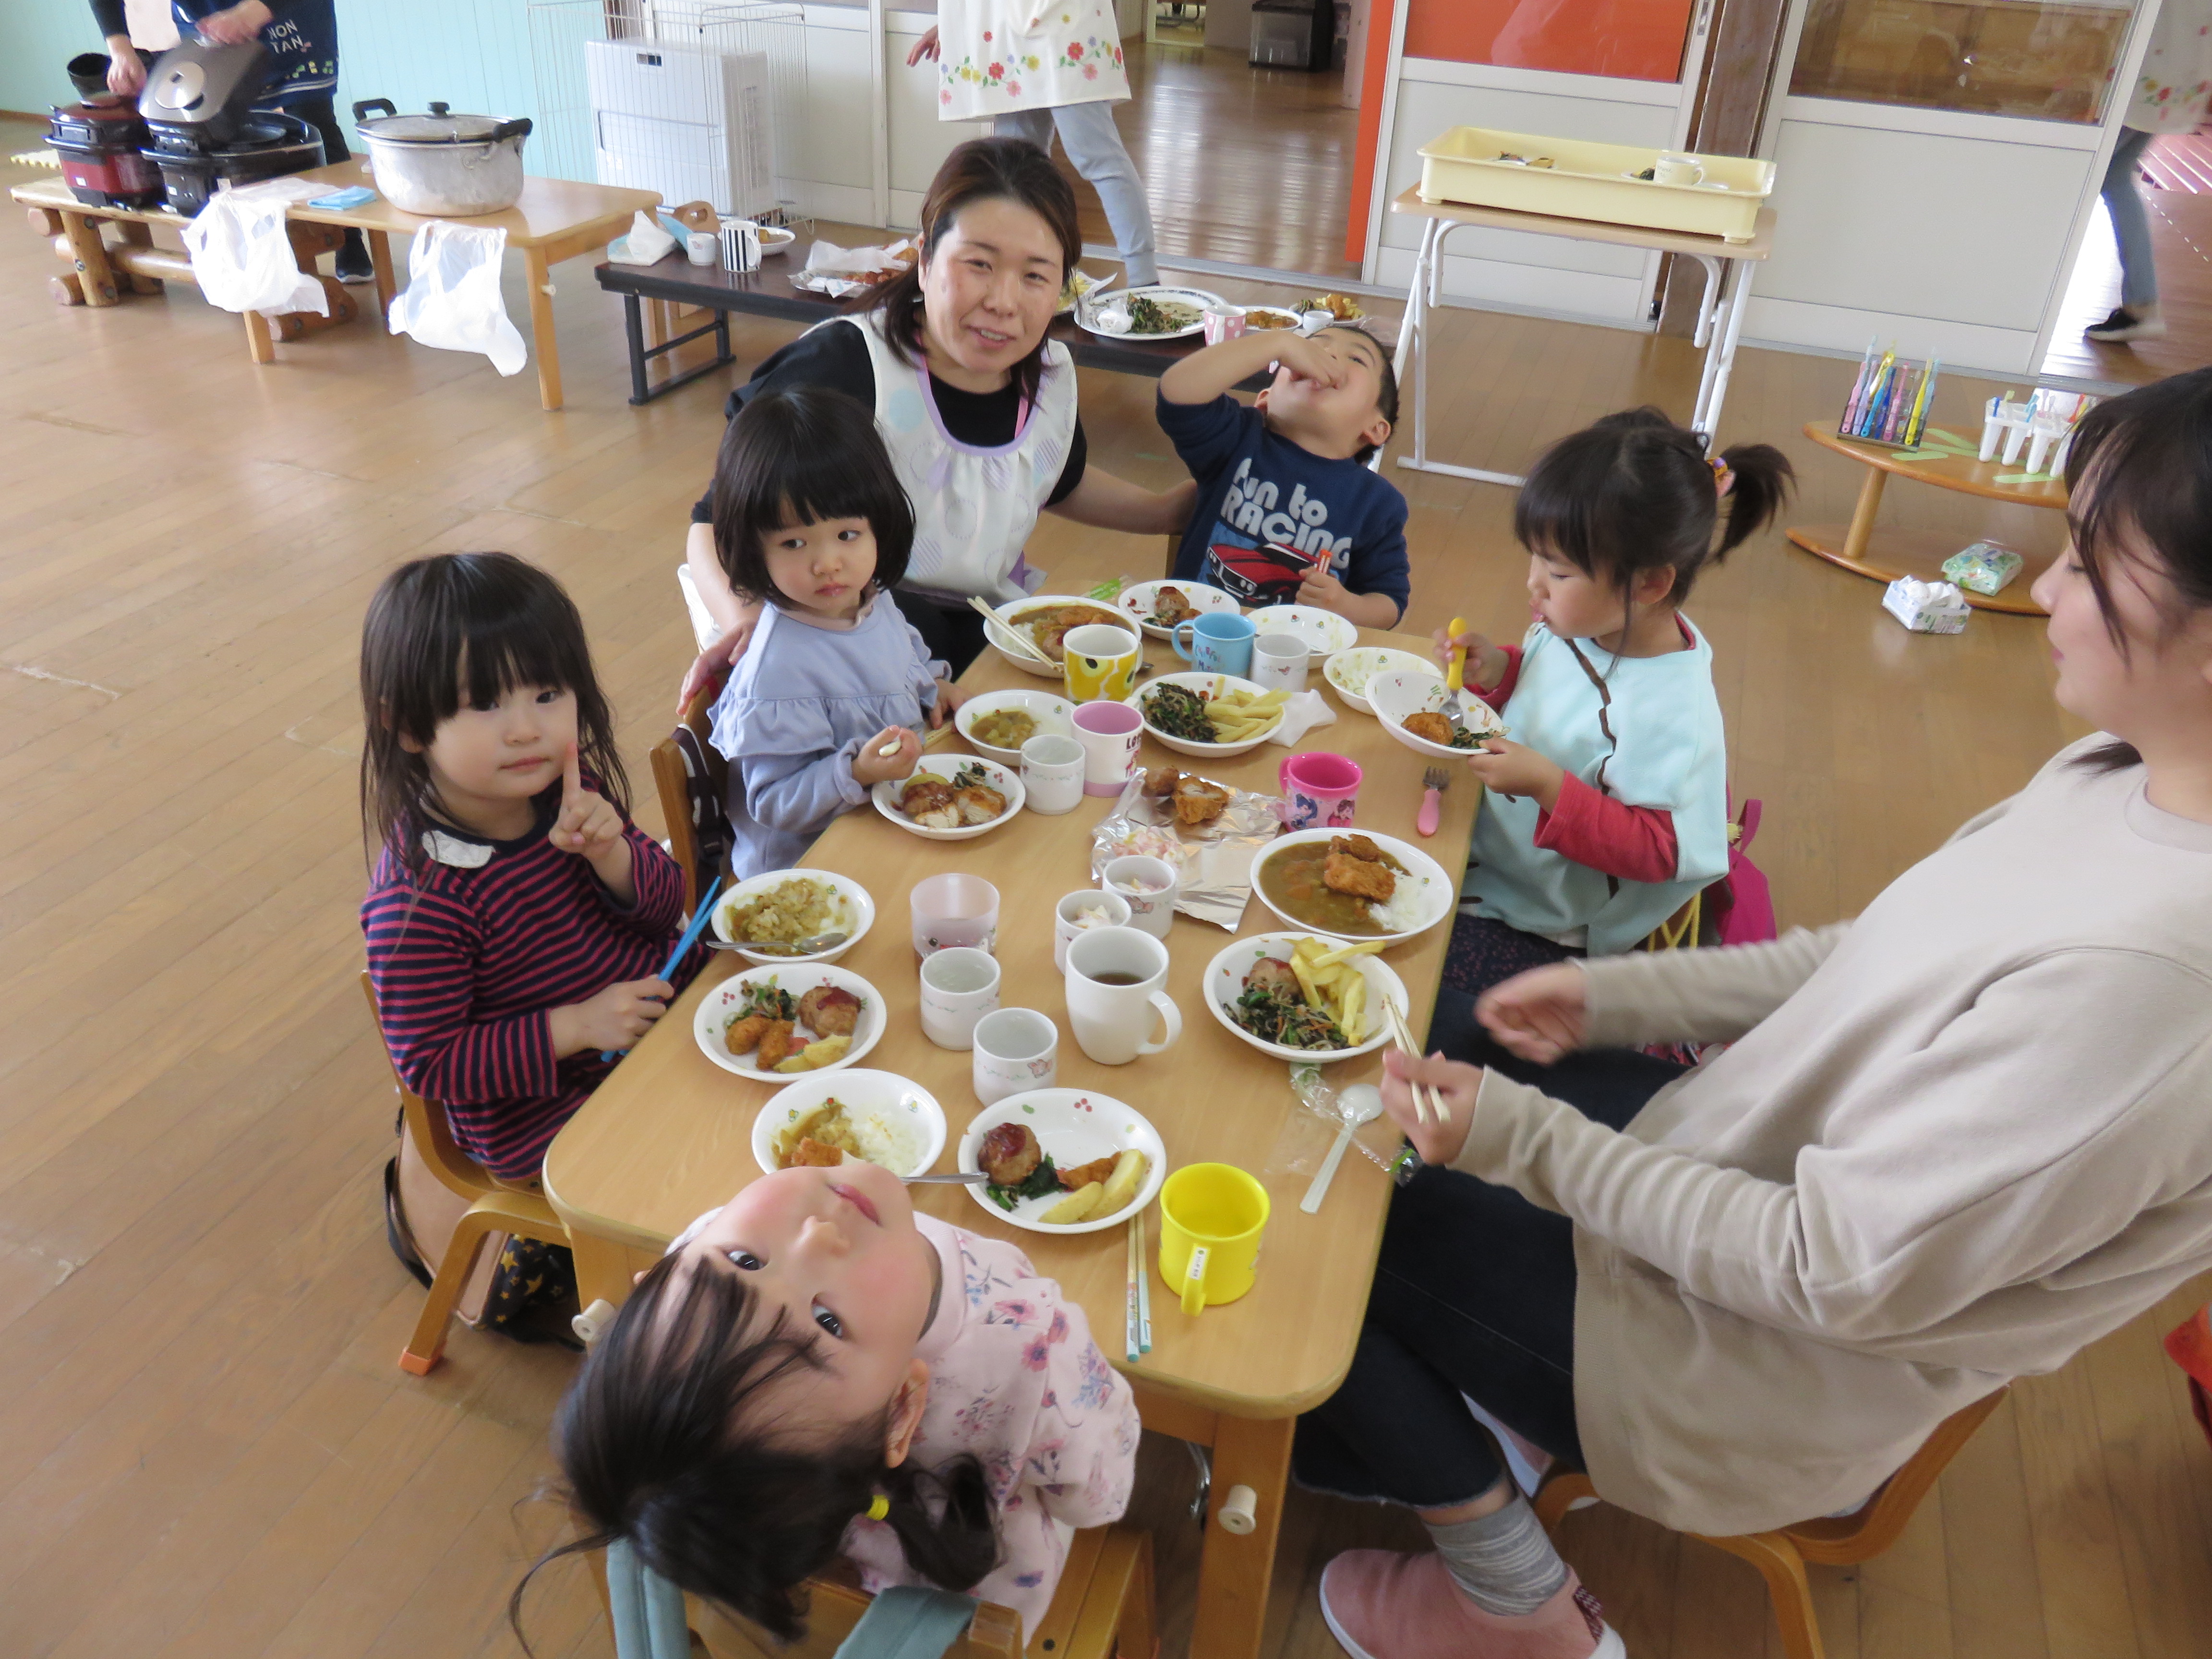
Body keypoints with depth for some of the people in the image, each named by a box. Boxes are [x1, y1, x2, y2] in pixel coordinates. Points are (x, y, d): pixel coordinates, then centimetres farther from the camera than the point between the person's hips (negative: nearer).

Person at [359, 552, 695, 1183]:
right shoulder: (419, 901, -25)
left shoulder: (568, 794, -8)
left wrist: (610, 853, -22)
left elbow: (666, 908, -2)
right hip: (547, 1121, -6)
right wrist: (574, 1027, -26)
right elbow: (429, 1062, -18)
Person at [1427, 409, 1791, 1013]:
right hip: (1484, 851, 8)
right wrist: (1496, 670, -6)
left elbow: (1657, 850, -23)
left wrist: (1550, 787, -32)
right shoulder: (1580, 626, -5)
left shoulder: (1672, 713, -27)